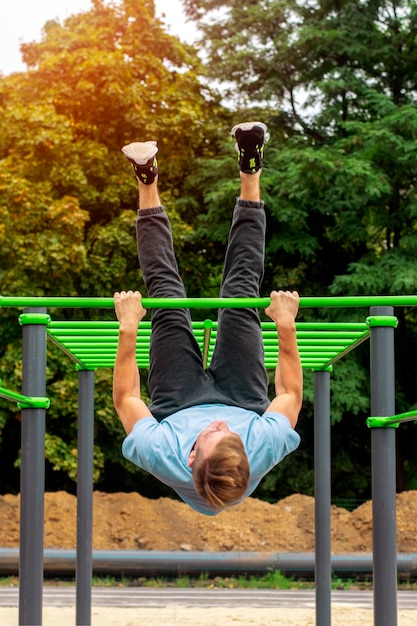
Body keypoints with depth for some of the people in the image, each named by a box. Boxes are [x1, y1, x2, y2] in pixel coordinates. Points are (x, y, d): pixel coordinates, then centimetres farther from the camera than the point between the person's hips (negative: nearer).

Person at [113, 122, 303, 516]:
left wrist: (128, 331, -29)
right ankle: (250, 174, 14)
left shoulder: (164, 459, -49)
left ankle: (148, 185, 18)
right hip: (245, 402, 0)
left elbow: (126, 398, -28)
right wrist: (286, 327, -27)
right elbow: (291, 393, -25)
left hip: (178, 407, 0)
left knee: (167, 302, 0)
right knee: (239, 299, 0)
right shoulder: (264, 451, -47)